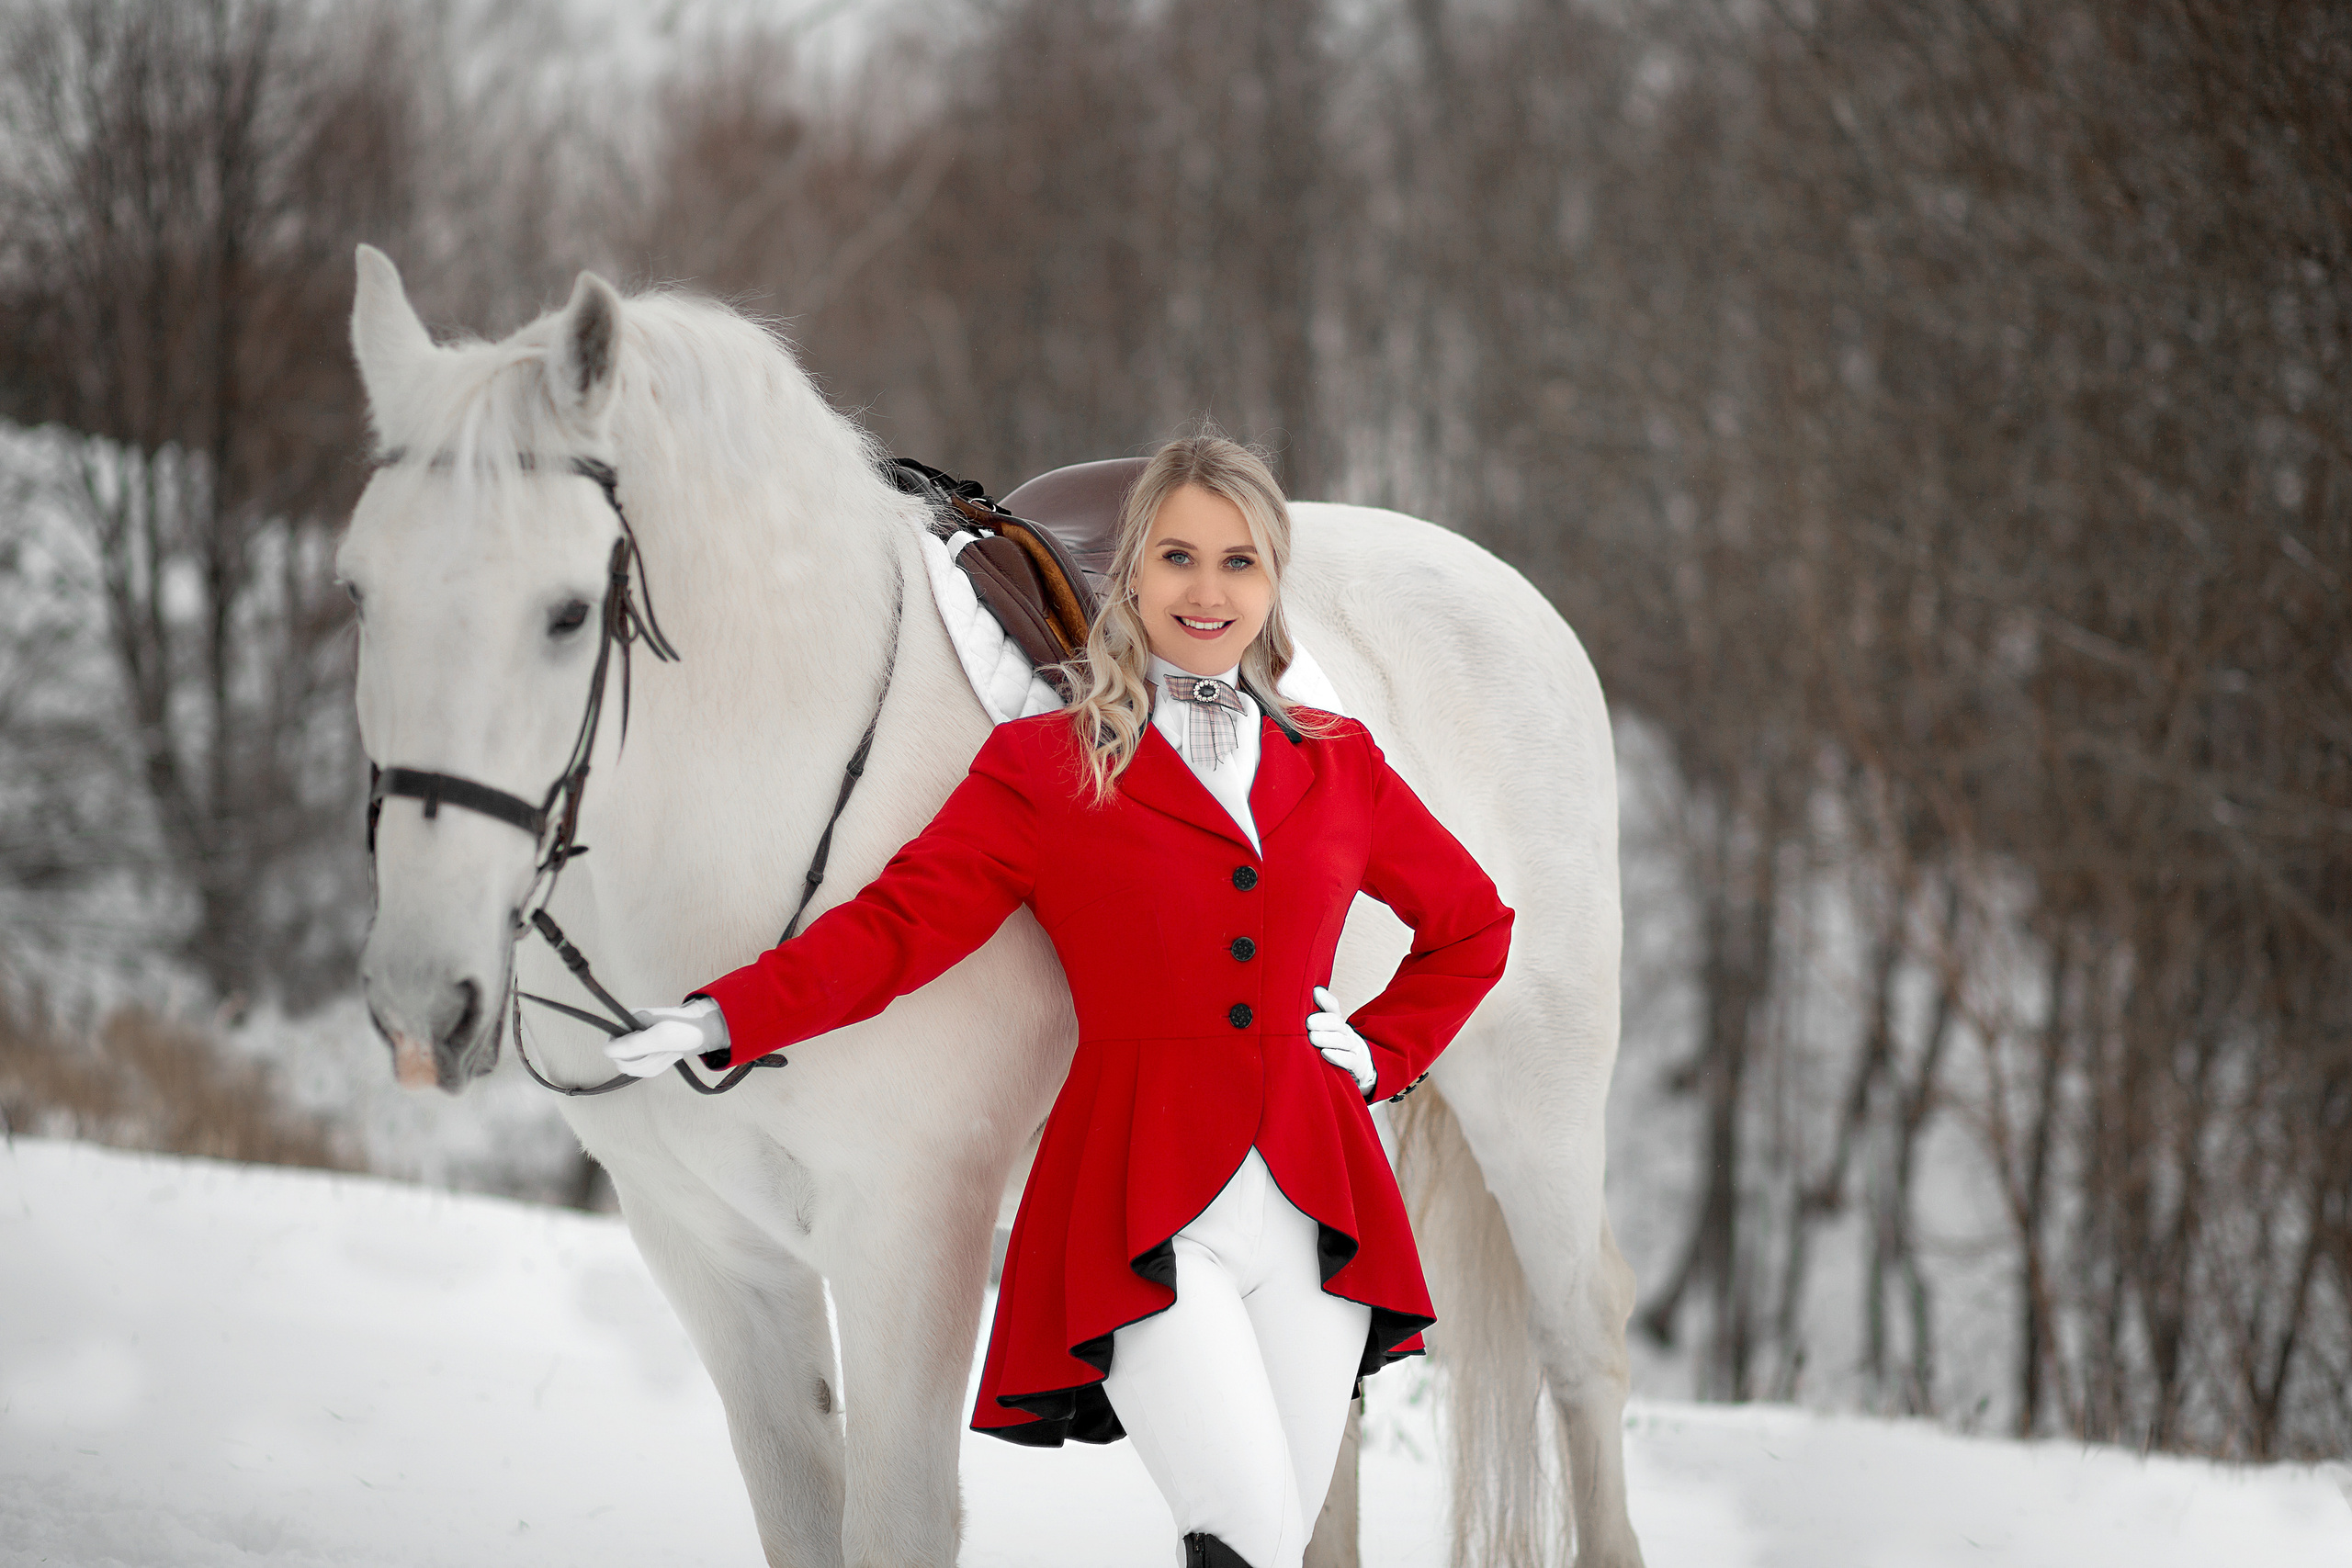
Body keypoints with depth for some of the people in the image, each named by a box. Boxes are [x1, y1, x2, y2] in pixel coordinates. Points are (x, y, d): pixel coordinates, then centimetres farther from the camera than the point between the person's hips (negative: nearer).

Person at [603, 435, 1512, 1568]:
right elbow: (899, 925, -5)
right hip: (1144, 1209, -4)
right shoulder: (1043, 770, 3)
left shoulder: (1340, 767, 13)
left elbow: (1472, 924, 26)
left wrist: (1384, 1055, 11)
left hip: (1312, 1203, 4)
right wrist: (723, 1019, -19)